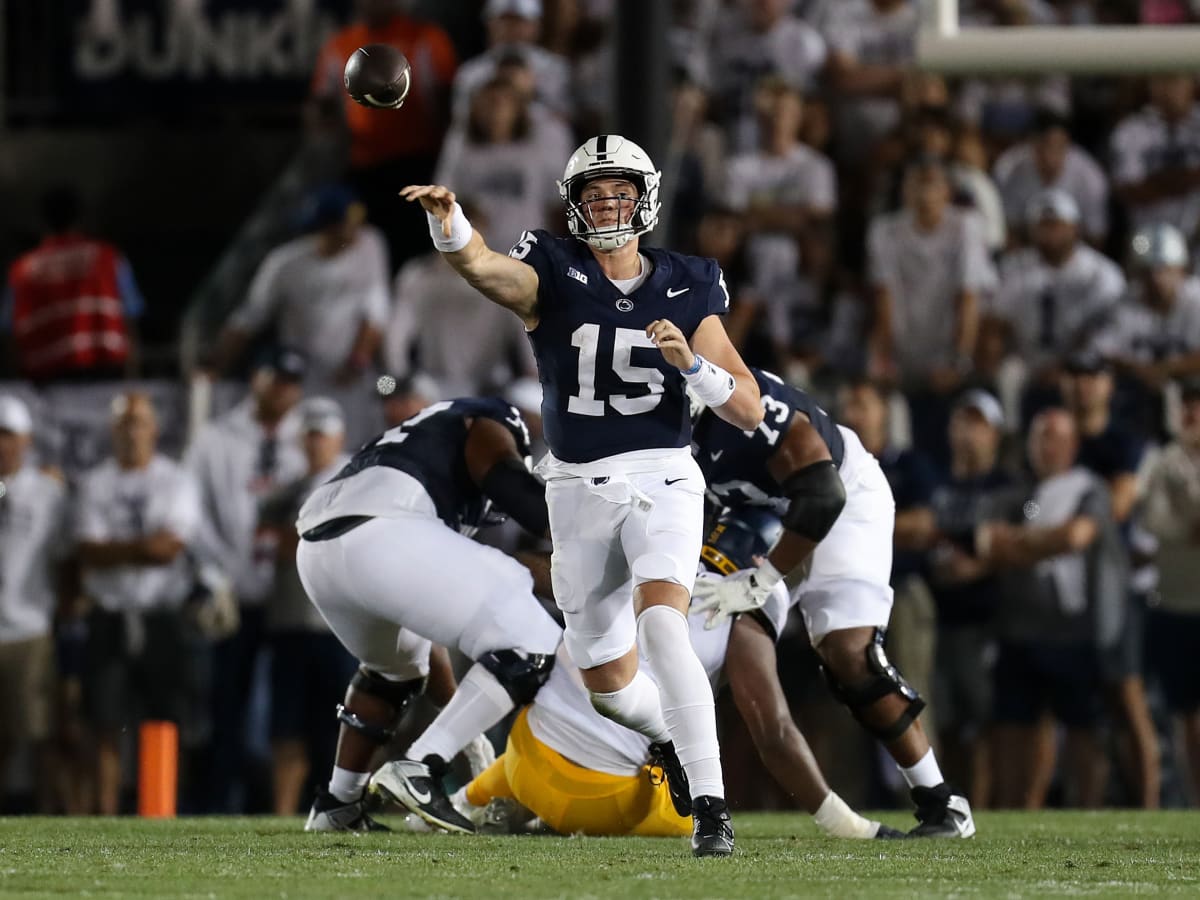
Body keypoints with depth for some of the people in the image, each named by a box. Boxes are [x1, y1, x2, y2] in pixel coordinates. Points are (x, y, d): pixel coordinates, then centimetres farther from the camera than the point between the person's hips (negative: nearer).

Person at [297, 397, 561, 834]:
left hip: (315, 549, 9)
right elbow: (514, 487, -6)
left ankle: (338, 805, 34)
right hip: (379, 536, -9)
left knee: (394, 666, 37)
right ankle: (416, 772, -13)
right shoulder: (489, 428, 19)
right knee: (530, 650, -4)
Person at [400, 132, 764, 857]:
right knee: (609, 682, 12)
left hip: (662, 478, -2)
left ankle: (711, 805, -29)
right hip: (579, 491, 2)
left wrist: (691, 362, -16)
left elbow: (750, 410, 3)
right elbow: (478, 263, -24)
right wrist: (448, 219, -46)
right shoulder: (552, 275, 0)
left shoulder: (688, 290, 3)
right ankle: (673, 734, 48)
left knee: (661, 623, -28)